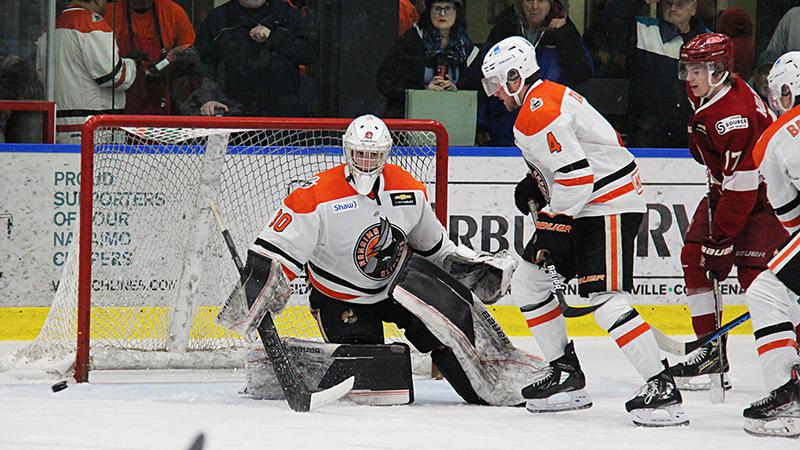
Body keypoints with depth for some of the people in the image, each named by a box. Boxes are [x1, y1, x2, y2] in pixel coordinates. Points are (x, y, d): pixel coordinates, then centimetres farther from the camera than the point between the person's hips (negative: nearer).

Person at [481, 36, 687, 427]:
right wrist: (535, 185, 14)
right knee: (527, 284, 14)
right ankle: (567, 376, 17)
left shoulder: (537, 115, -19)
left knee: (605, 298, -20)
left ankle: (662, 389, -22)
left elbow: (576, 176, -26)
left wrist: (553, 226, -19)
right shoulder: (548, 96, 14)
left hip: (609, 208, -11)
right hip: (580, 206, 11)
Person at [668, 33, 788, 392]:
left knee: (754, 272, -17)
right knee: (694, 257, 4)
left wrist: (722, 238, -27)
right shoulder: (703, 94, 2)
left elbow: (741, 182, -30)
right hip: (725, 188, 10)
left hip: (762, 193, -10)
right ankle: (712, 351, 9)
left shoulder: (734, 113, -29)